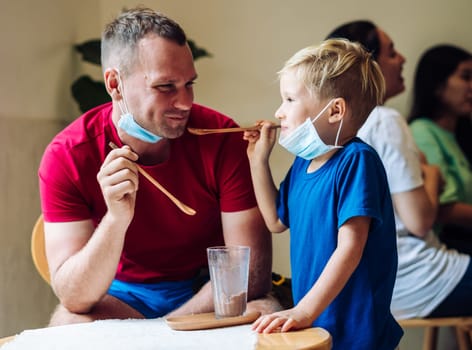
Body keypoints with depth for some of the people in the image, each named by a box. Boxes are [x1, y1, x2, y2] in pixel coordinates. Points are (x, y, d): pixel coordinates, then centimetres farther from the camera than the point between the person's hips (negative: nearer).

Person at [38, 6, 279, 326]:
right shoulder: (67, 156, -17)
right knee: (68, 322, -32)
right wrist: (116, 218, -39)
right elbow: (74, 299, -22)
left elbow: (252, 274, -17)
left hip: (206, 289, 1)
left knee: (266, 313, -30)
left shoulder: (222, 139, -17)